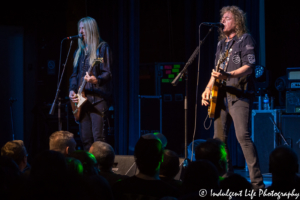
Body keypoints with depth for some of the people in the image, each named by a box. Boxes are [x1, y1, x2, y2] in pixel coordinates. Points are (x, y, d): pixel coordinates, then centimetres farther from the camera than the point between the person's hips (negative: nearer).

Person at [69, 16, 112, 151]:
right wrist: (72, 90, 7)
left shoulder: (102, 47, -2)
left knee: (98, 136, -14)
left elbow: (107, 73, -9)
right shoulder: (80, 51, 18)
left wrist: (96, 80, -29)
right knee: (85, 138, 6)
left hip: (97, 97, -7)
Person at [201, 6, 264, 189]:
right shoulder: (221, 43, 21)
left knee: (243, 136, -18)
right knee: (219, 137, 5)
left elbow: (249, 67, -14)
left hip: (239, 96, -8)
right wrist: (208, 88, 10)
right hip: (221, 96, 8)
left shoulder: (245, 39, -2)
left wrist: (227, 76, -29)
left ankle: (257, 182, -18)